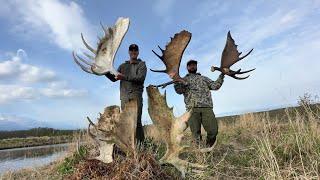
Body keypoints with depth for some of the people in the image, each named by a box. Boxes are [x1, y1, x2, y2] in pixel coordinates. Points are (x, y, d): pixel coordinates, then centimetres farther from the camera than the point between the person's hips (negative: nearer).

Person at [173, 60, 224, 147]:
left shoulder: (204, 78, 30)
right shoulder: (184, 79, 23)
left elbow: (215, 86, 19)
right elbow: (179, 91, 5)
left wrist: (222, 75, 10)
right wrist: (176, 80, -12)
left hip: (207, 107, 2)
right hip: (192, 108, -1)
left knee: (213, 131, -8)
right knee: (196, 133, -5)